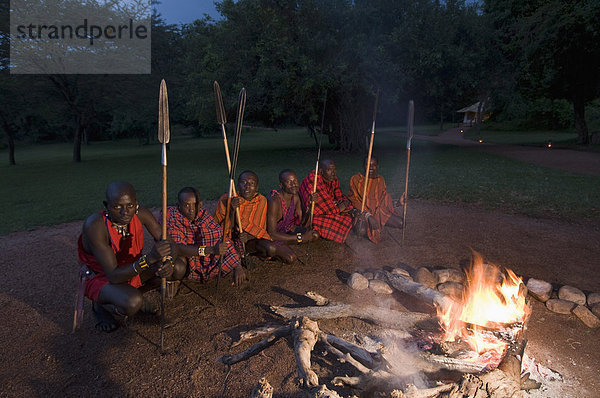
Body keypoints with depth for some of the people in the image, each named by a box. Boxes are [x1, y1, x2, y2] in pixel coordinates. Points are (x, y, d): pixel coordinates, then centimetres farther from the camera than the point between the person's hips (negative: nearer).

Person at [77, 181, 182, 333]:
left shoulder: (141, 214, -19)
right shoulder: (94, 225, -32)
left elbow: (170, 245, -12)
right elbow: (113, 276, -34)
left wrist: (167, 262, -36)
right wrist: (149, 259, -48)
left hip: (132, 267, 5)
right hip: (101, 277, -5)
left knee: (178, 269, -12)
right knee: (132, 303, -34)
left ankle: (136, 293, 11)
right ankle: (100, 305, 2)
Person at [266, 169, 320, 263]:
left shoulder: (295, 196, -7)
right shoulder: (274, 201, -31)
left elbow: (301, 222, -2)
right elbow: (272, 233, -31)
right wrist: (300, 238, -29)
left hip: (287, 230, 7)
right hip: (273, 236, -7)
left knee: (315, 235, -3)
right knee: (291, 258, -27)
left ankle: (284, 244, 1)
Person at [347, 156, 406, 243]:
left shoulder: (380, 180, 7)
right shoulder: (355, 179, -9)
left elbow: (385, 201, 11)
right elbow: (355, 201, -14)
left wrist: (398, 203, -8)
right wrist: (368, 216, -25)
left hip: (378, 210, 5)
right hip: (361, 212, -5)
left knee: (400, 223, -14)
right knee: (362, 231, -35)